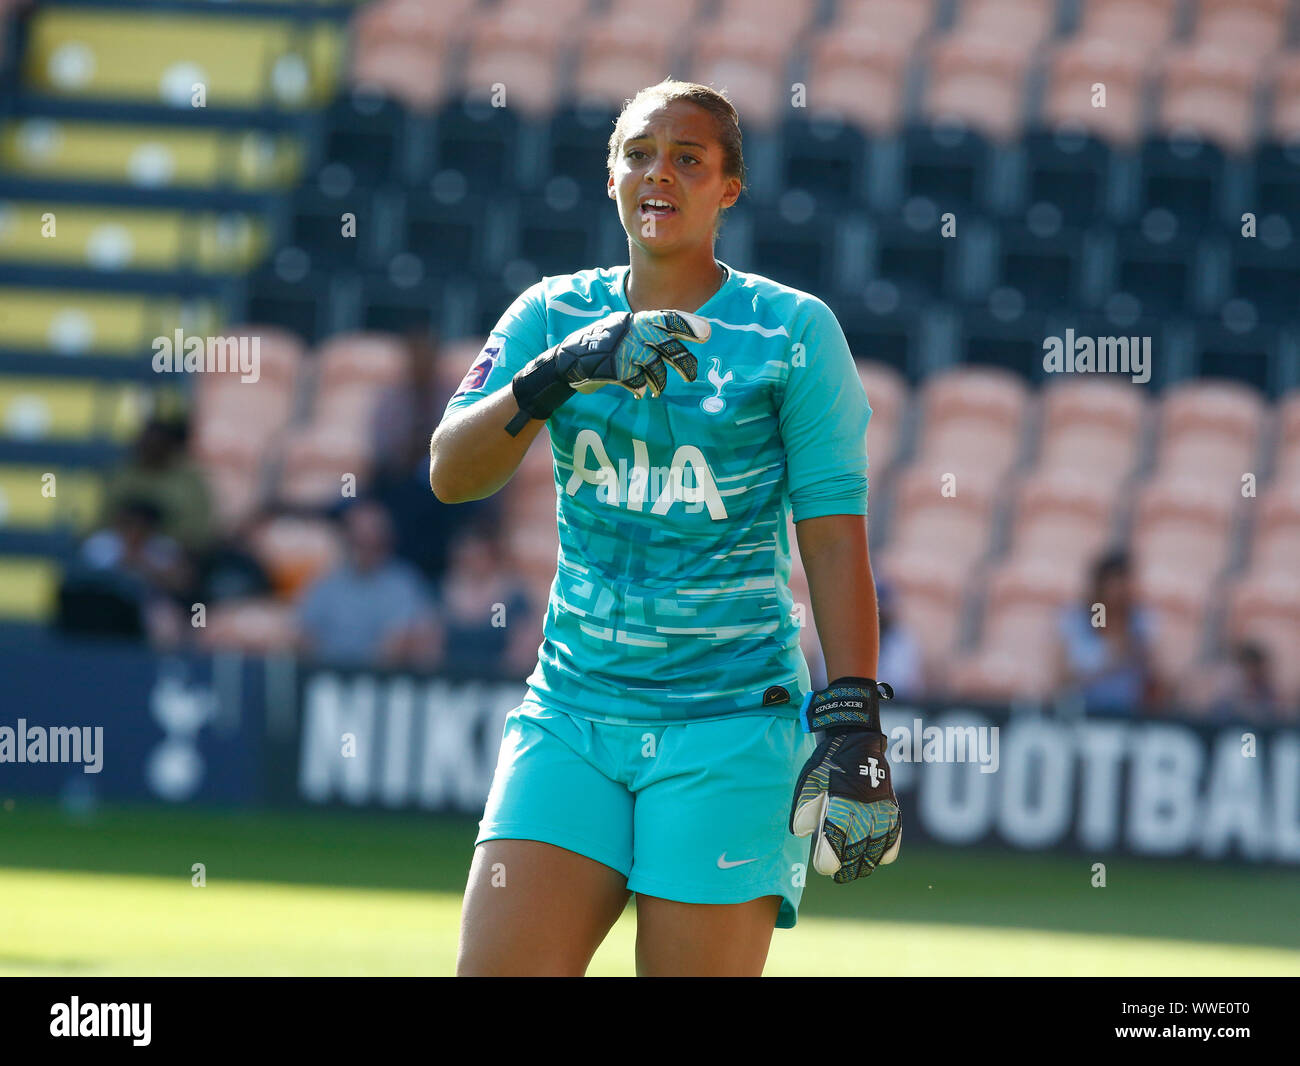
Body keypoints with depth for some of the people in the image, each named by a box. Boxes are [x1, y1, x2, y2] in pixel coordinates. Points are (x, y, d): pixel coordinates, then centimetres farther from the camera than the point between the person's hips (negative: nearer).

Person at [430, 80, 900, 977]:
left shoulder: (795, 330, 0)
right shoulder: (553, 316, 9)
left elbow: (835, 539, -4)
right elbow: (451, 474, -2)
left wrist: (853, 719, -13)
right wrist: (553, 375, -19)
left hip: (730, 726, -3)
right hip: (570, 711, 3)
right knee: (495, 969, -10)